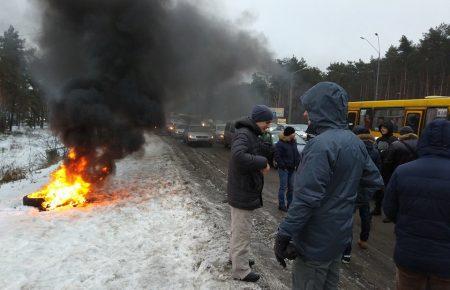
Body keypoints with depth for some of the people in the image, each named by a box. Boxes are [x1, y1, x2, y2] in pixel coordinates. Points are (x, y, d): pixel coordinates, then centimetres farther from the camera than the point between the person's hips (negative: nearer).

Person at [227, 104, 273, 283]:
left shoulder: (250, 134, 12)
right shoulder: (243, 134, -21)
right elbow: (238, 156, -38)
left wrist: (262, 164, -4)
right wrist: (263, 162, -29)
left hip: (241, 191, 10)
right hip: (243, 193, -10)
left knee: (238, 228, 24)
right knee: (242, 232, 3)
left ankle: (235, 256, 41)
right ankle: (240, 270, 18)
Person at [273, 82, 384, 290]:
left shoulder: (321, 144, -24)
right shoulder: (355, 142, 4)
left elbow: (306, 200, -27)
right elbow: (374, 182, 14)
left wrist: (283, 236, -20)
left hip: (316, 241, -8)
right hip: (340, 235, 9)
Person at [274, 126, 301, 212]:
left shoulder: (293, 142, 8)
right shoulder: (280, 144, -13)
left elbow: (297, 154, 16)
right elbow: (277, 157, -14)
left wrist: (297, 164, 5)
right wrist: (283, 166, -15)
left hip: (291, 169, 7)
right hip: (283, 169, -7)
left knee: (291, 187, 13)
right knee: (283, 187, -1)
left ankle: (290, 204, 25)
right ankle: (281, 205, 9)